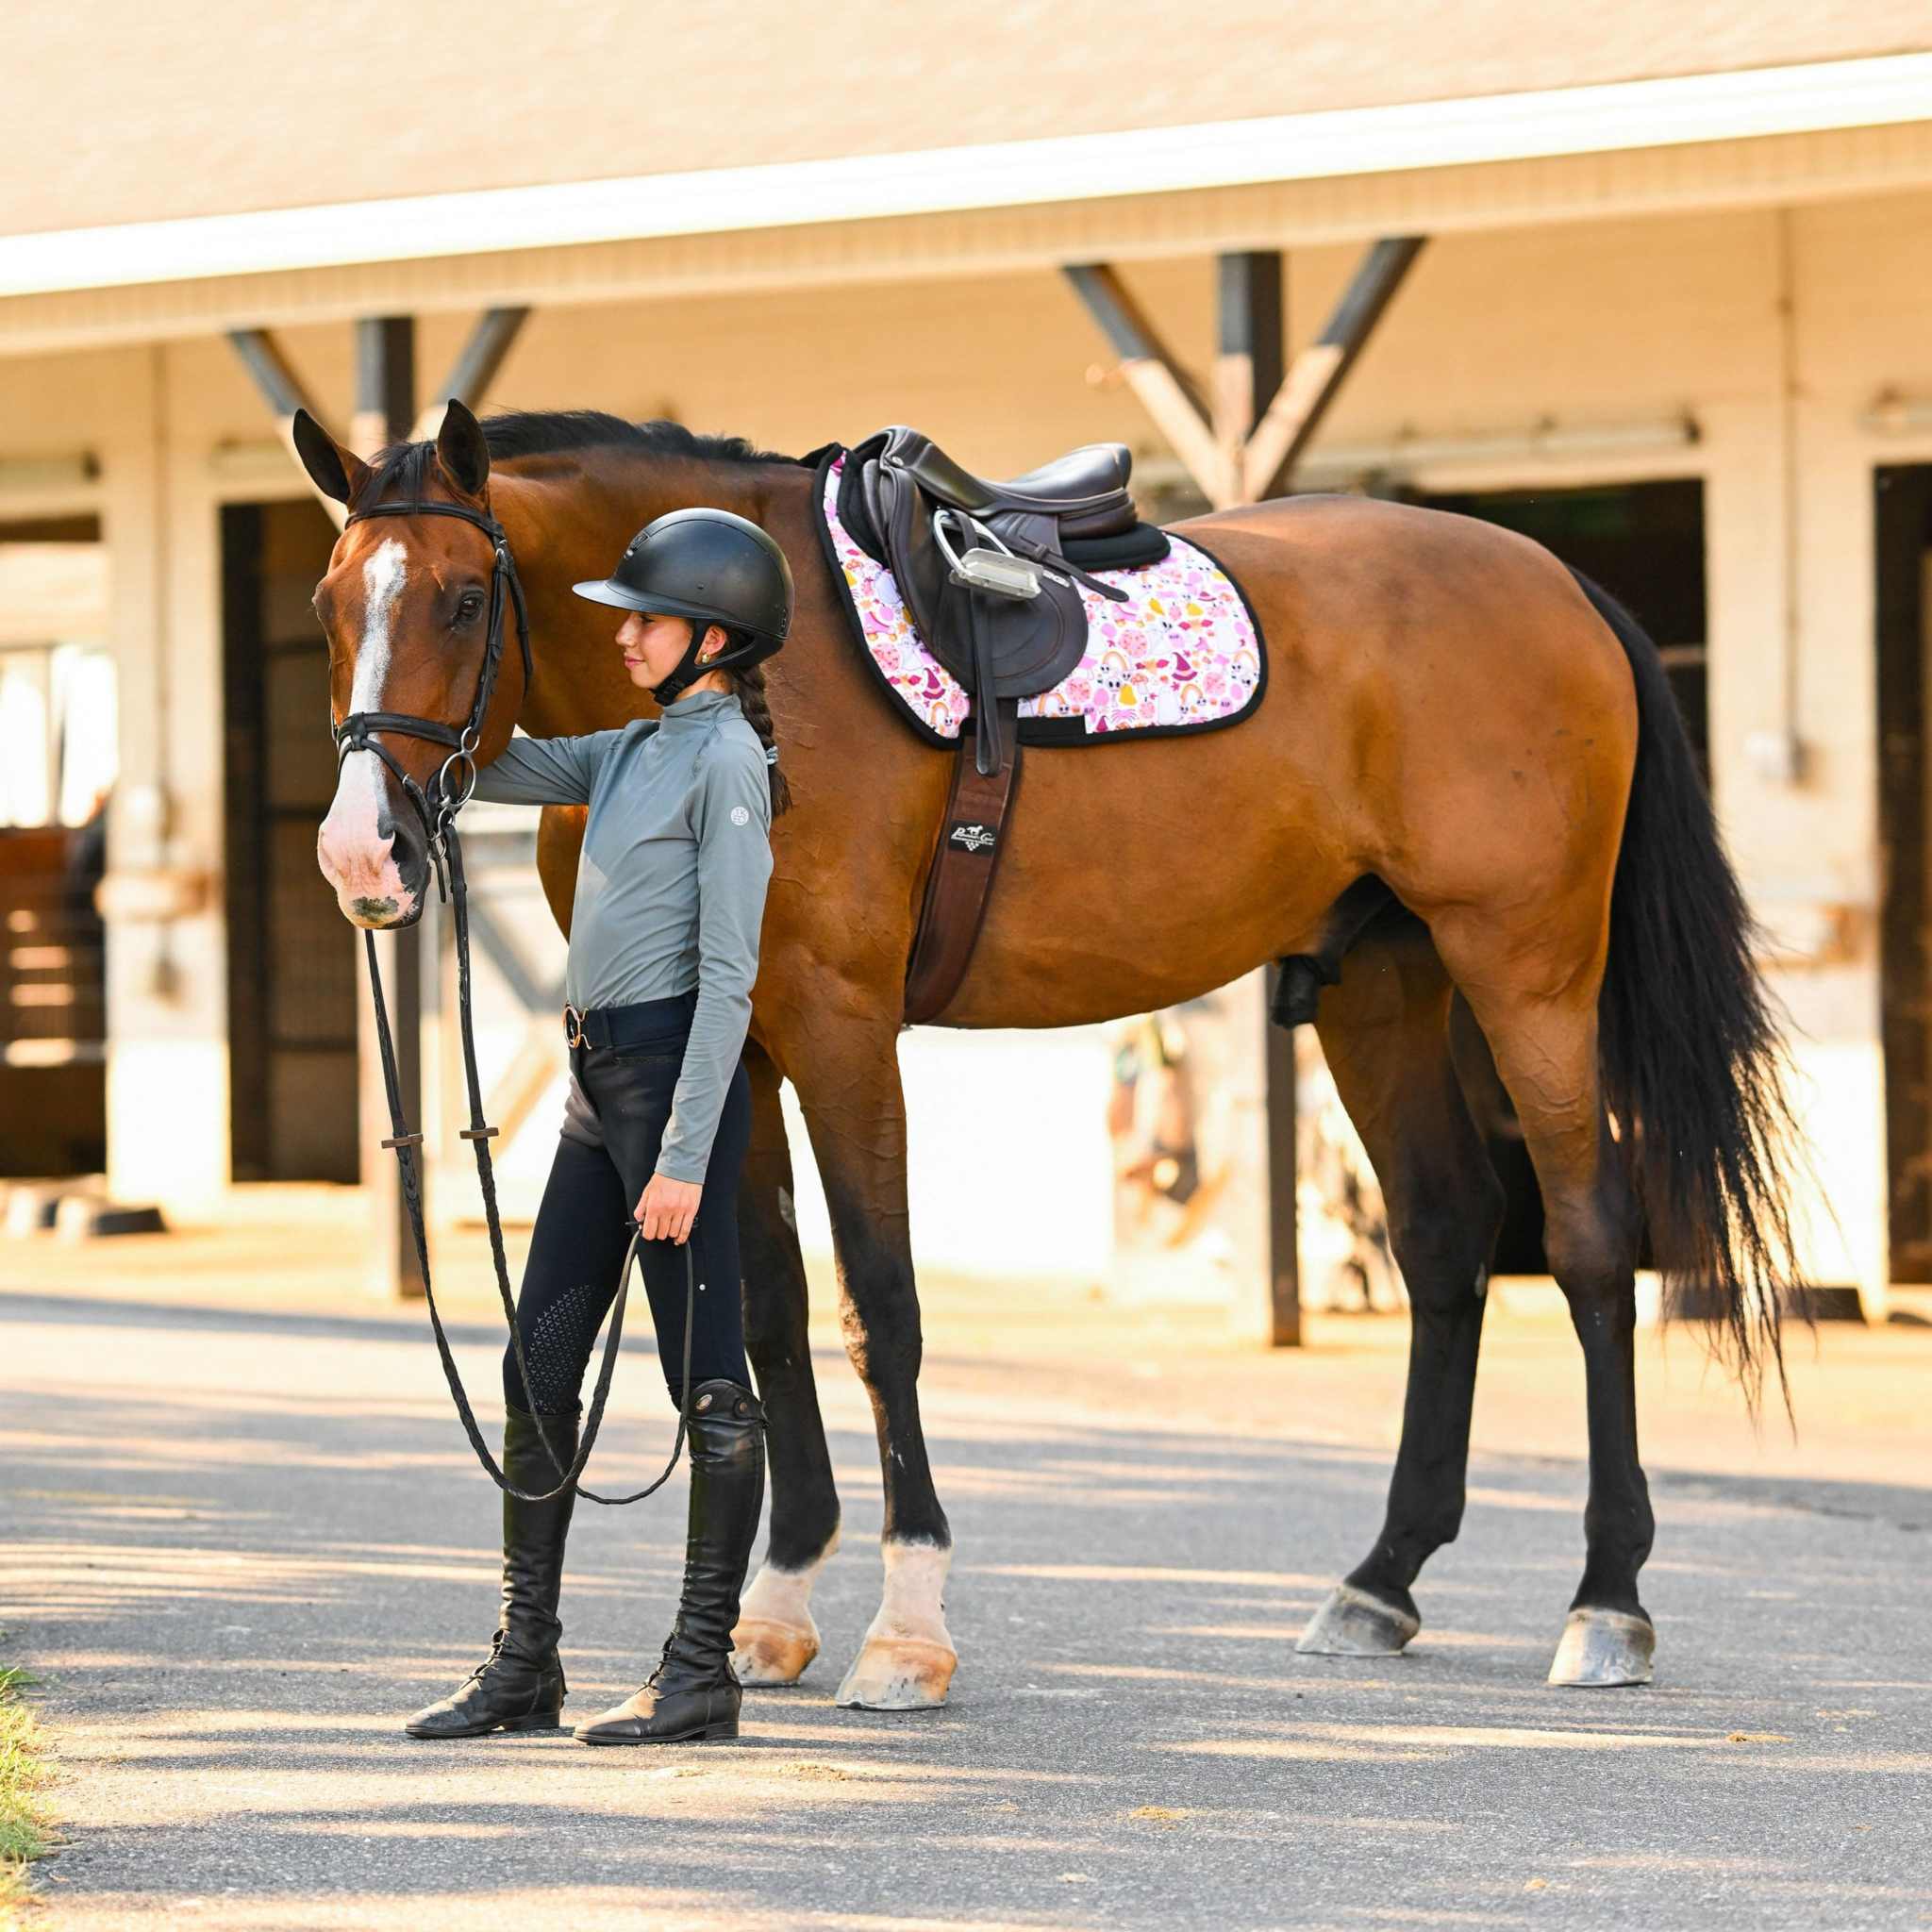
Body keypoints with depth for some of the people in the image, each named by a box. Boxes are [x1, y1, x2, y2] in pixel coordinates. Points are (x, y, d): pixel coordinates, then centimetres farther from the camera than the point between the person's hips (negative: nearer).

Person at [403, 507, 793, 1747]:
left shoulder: (729, 762, -10)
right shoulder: (637, 751, 15)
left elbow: (728, 974, -15)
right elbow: (496, 771, 27)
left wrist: (685, 1156, -19)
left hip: (676, 1075, -9)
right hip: (601, 1083, 9)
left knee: (709, 1385, -2)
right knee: (539, 1368, 9)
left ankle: (703, 1668, 4)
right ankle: (526, 1665, 14)